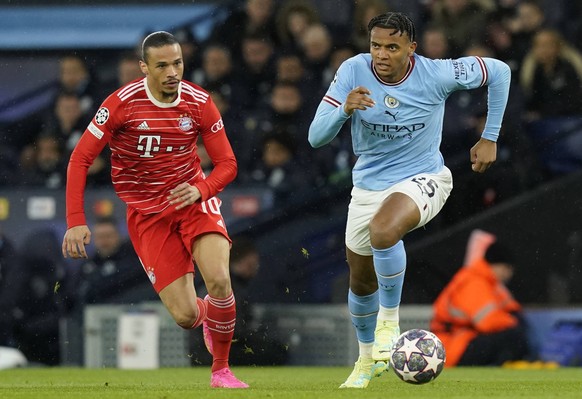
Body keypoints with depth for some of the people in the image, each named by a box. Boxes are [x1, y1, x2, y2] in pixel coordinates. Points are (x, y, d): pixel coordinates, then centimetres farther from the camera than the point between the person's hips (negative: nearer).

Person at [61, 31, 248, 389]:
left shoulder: (199, 102, -7)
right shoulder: (122, 103, -14)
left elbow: (227, 164, -1)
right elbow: (80, 159, -10)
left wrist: (200, 189, -23)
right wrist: (76, 221, -18)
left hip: (192, 200, 1)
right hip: (147, 213, -1)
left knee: (219, 279, -26)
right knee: (185, 316, -10)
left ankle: (221, 370, -1)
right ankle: (208, 318, 32)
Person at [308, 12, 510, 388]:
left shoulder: (435, 75, -20)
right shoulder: (353, 71, -16)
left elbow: (499, 71, -3)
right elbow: (316, 137, -19)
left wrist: (490, 139, -1)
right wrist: (344, 109, -39)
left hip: (422, 178, -4)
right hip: (368, 185, 4)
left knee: (383, 230, -37)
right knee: (361, 280, 17)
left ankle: (389, 321, -15)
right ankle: (367, 358, 45)